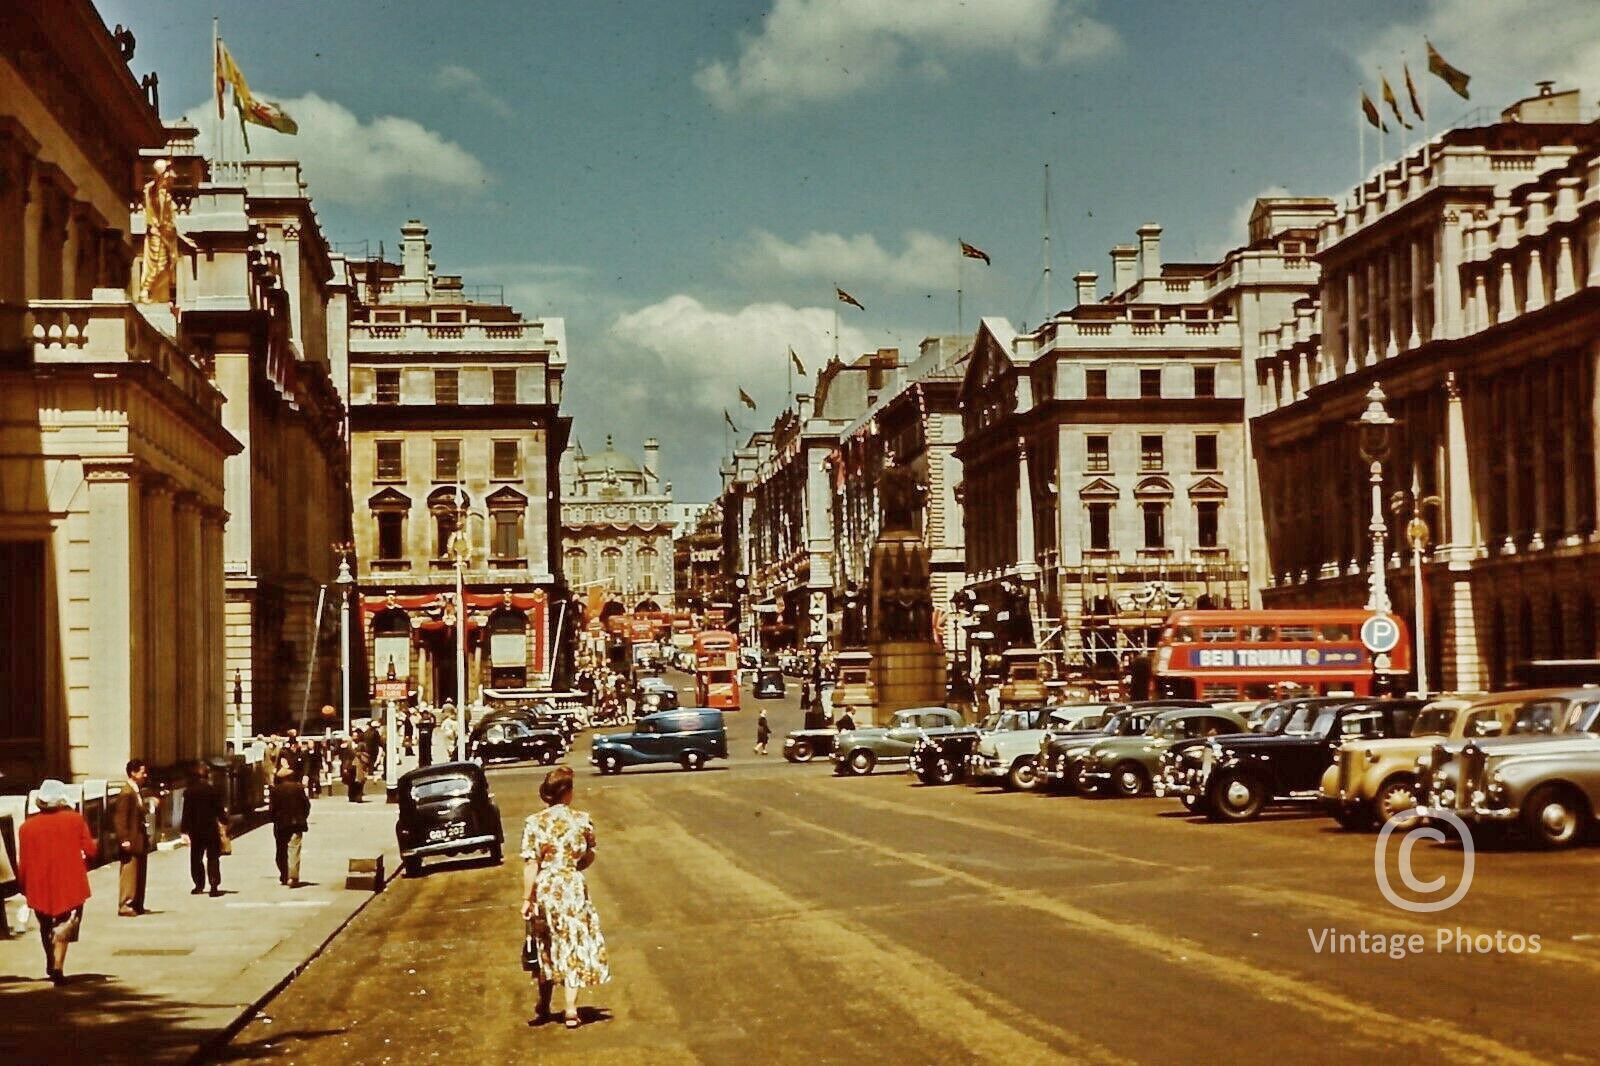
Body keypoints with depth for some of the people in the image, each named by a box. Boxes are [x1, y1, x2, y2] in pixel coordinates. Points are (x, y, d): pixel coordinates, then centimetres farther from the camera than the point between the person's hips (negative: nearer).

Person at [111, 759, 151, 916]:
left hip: (140, 841, 10)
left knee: (140, 875, 12)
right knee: (129, 874, -7)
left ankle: (137, 905, 19)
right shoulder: (126, 793, -15)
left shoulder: (138, 791, 14)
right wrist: (124, 840, -21)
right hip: (131, 842, -10)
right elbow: (120, 818, -18)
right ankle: (125, 906, -3)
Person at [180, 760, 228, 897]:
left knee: (196, 858, 14)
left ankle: (199, 885, 17)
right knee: (212, 857, 2)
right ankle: (214, 886, -6)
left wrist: (184, 830, 1)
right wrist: (224, 822, 8)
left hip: (195, 829, 1)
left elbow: (186, 812, -3)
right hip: (211, 828, -1)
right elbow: (219, 809, -5)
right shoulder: (212, 790, -8)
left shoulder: (189, 792, -4)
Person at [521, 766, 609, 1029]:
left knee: (547, 948, 17)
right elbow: (589, 857, 6)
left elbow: (531, 865, -11)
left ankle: (544, 1007, 27)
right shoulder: (582, 820, -6)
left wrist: (527, 899, -6)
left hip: (544, 889, 1)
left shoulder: (534, 823, -8)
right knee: (572, 946, 7)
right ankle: (570, 1009, 3)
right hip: (572, 888, -1)